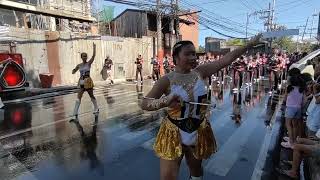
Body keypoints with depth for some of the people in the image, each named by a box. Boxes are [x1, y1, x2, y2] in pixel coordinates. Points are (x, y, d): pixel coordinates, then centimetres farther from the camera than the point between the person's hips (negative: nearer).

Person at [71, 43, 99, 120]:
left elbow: (93, 55, -17)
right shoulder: (79, 65, 6)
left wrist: (94, 47, -17)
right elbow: (73, 72, 9)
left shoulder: (89, 63, -4)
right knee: (78, 98, -4)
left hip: (88, 82, -3)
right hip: (81, 82, 3)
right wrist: (75, 69, -13)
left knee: (91, 96, 12)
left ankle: (96, 109, 34)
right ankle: (75, 115, -3)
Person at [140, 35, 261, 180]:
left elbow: (227, 59, -4)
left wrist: (251, 44, -3)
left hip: (198, 132, 4)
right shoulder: (167, 80, -14)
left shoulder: (200, 72, -5)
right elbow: (144, 103, -17)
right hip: (174, 134, -3)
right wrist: (165, 101, -35)